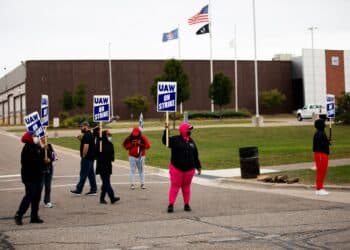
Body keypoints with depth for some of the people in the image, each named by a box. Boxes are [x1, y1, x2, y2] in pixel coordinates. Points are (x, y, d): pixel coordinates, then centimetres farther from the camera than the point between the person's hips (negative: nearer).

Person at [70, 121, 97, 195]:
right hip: (91, 158, 10)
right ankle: (93, 190, 11)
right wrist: (81, 139, 12)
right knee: (91, 174, 10)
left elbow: (86, 146, -24)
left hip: (86, 158, -10)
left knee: (83, 174, -5)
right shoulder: (90, 134, 16)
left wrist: (83, 156, -18)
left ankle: (79, 190, -1)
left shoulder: (86, 135, -16)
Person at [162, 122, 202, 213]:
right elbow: (165, 141, -20)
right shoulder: (175, 140, -6)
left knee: (186, 187, 11)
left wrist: (198, 166, 16)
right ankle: (171, 205, -1)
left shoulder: (191, 141, 10)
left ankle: (186, 204, 19)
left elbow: (195, 155, 15)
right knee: (175, 186, -3)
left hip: (189, 169, 4)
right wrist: (166, 130, -30)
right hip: (177, 168, -4)